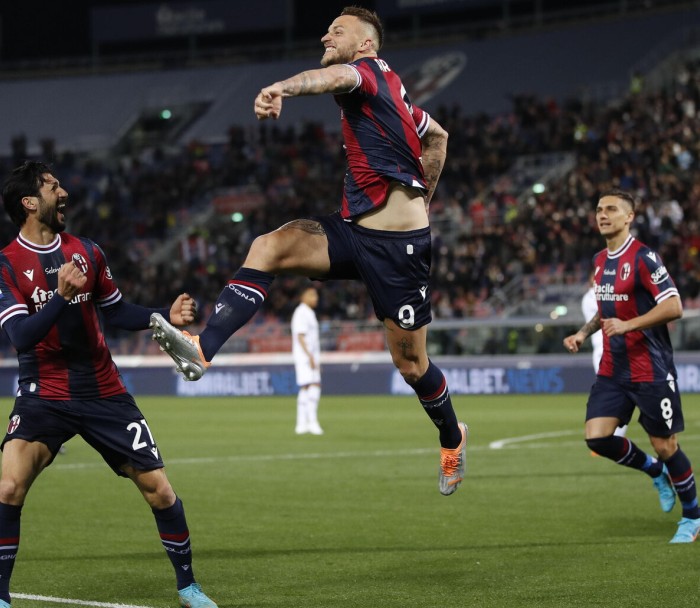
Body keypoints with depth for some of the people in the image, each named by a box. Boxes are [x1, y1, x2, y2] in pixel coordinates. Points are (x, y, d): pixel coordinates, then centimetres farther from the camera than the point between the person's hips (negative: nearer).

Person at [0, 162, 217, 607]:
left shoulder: (87, 251, 6)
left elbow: (116, 312, 17)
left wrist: (166, 317, 1)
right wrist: (62, 296, -33)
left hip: (103, 393, 4)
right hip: (44, 396, -4)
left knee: (159, 490, 1)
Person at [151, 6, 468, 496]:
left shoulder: (370, 70, -10)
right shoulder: (391, 92, 16)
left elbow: (336, 77, -36)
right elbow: (437, 136, 31)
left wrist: (283, 87, -58)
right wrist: (421, 198, 31)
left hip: (398, 246, -9)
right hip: (355, 231, 9)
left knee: (411, 364, 4)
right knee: (268, 248, -16)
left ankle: (452, 438, 32)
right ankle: (202, 350, -29)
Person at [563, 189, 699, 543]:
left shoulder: (643, 258, -14)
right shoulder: (600, 260, 11)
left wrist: (627, 325, -26)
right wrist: (583, 334, 11)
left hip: (650, 370, -7)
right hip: (612, 369, 7)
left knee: (665, 447, 0)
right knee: (596, 437, -6)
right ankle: (655, 471, 20)